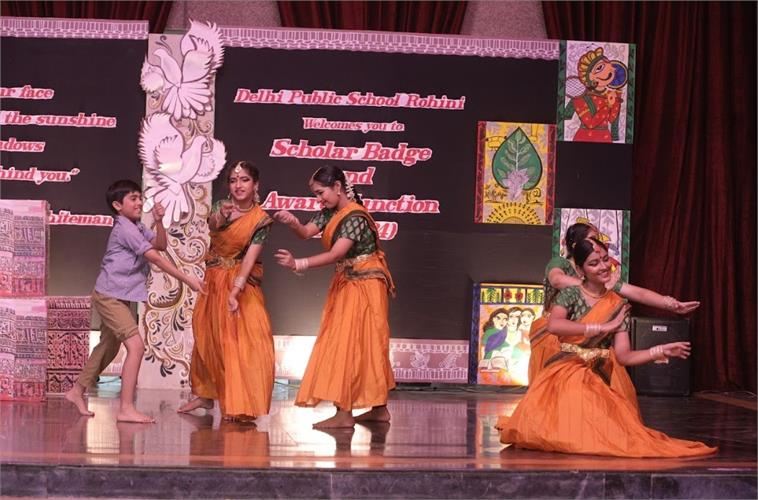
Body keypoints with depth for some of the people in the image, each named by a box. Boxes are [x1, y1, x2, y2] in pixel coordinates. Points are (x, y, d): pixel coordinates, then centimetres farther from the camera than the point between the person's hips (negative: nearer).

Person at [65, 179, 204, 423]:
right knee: (136, 345, -17)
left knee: (109, 347, 21)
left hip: (120, 298, 10)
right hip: (109, 296, -10)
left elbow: (160, 245, 5)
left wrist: (159, 221, -12)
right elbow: (155, 257, -21)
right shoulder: (124, 228, -17)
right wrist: (186, 279, -21)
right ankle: (126, 409, -19)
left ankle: (77, 391, 37)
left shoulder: (137, 227, 12)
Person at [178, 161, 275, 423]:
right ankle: (205, 395, 28)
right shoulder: (221, 207, -5)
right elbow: (211, 226, -28)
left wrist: (236, 291, -33)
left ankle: (242, 404, -12)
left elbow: (250, 257, -20)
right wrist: (220, 218, -53)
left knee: (245, 341, -14)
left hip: (243, 283, -3)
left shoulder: (261, 220, -12)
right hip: (214, 280, 3)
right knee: (207, 338, 13)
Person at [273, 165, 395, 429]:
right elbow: (307, 232, 0)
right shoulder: (330, 213, 6)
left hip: (363, 286, -9)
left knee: (347, 343, -12)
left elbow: (336, 254, -29)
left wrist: (299, 264, -38)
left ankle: (345, 413, -13)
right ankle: (379, 408, 18)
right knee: (366, 347, 12)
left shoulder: (355, 217, -22)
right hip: (346, 284, 9)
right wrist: (293, 222, -23)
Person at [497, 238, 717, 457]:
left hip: (599, 381, 3)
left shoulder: (619, 306, 8)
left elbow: (623, 356, 2)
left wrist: (661, 351, -12)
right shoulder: (570, 295, 0)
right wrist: (602, 327, -20)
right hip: (566, 377, -2)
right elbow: (554, 325, -22)